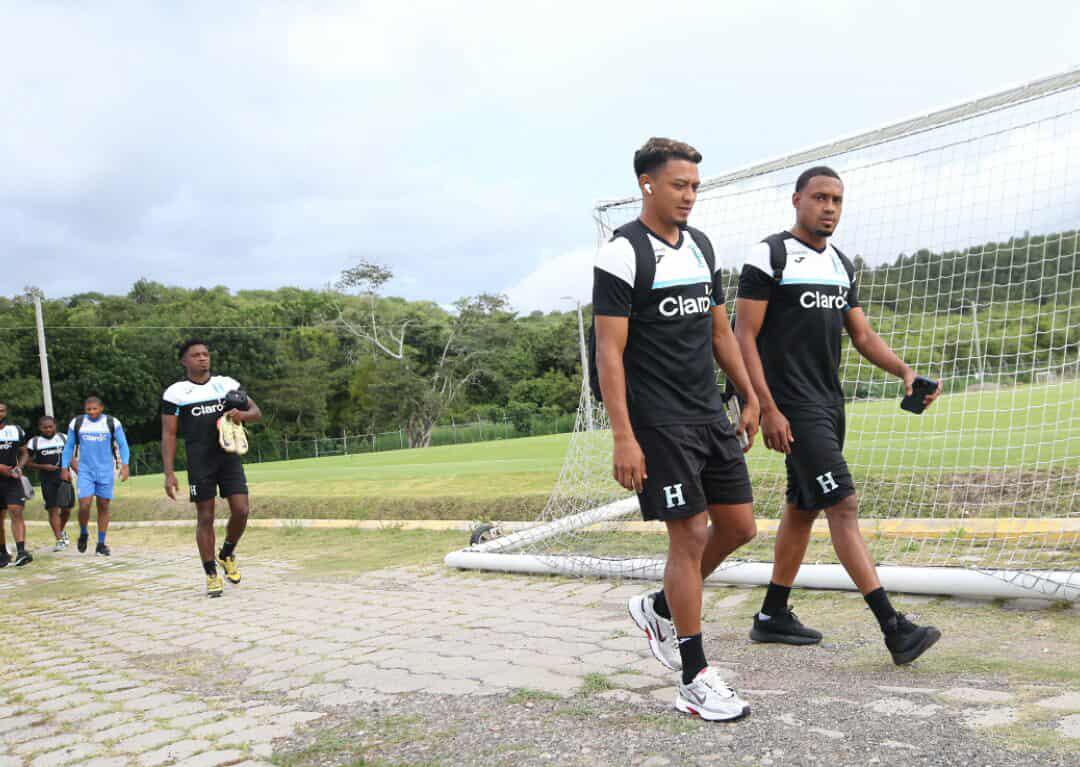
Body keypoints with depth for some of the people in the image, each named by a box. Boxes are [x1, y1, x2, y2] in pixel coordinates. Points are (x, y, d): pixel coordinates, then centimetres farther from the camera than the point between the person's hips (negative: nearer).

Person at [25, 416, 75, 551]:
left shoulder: (63, 438, 7)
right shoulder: (34, 442, 0)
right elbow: (28, 463, 4)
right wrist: (43, 466, -13)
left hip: (64, 478, 2)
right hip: (47, 481, -2)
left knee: (66, 509, 5)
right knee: (53, 509, -7)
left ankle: (62, 530, 34)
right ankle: (59, 540, -5)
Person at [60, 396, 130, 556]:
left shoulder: (112, 423, -2)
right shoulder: (76, 423, 3)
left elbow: (123, 445, 1)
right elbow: (69, 446, 11)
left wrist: (124, 465, -11)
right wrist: (64, 467, 6)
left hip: (106, 471, 0)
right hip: (85, 471, 0)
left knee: (103, 506, 3)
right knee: (84, 505, -11)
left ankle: (101, 544, 12)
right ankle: (83, 533, 17)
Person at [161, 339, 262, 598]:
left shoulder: (227, 384, 8)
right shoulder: (176, 392, 0)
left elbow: (256, 411, 11)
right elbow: (169, 434, -1)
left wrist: (242, 415, -13)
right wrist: (169, 474, -9)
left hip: (229, 456, 2)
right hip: (199, 462, -2)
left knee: (241, 511, -5)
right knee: (205, 517, 2)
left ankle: (227, 554, 22)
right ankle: (211, 574, 14)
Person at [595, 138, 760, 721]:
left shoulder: (701, 245, 14)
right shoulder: (623, 252, -10)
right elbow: (609, 350, -15)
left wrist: (750, 396, 17)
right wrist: (623, 437, -20)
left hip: (710, 414, 8)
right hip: (659, 423, -8)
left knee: (739, 526, 10)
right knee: (689, 536, -5)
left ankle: (659, 608, 31)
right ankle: (695, 681, 9)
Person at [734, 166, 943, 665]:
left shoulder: (841, 264, 15)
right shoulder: (769, 256, -8)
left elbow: (862, 334, 18)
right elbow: (744, 337, -11)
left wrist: (904, 372, 1)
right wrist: (767, 408, -17)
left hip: (829, 403, 9)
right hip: (792, 407, -9)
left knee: (803, 507, 13)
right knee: (842, 506, -13)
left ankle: (772, 616, 24)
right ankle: (893, 629, -11)